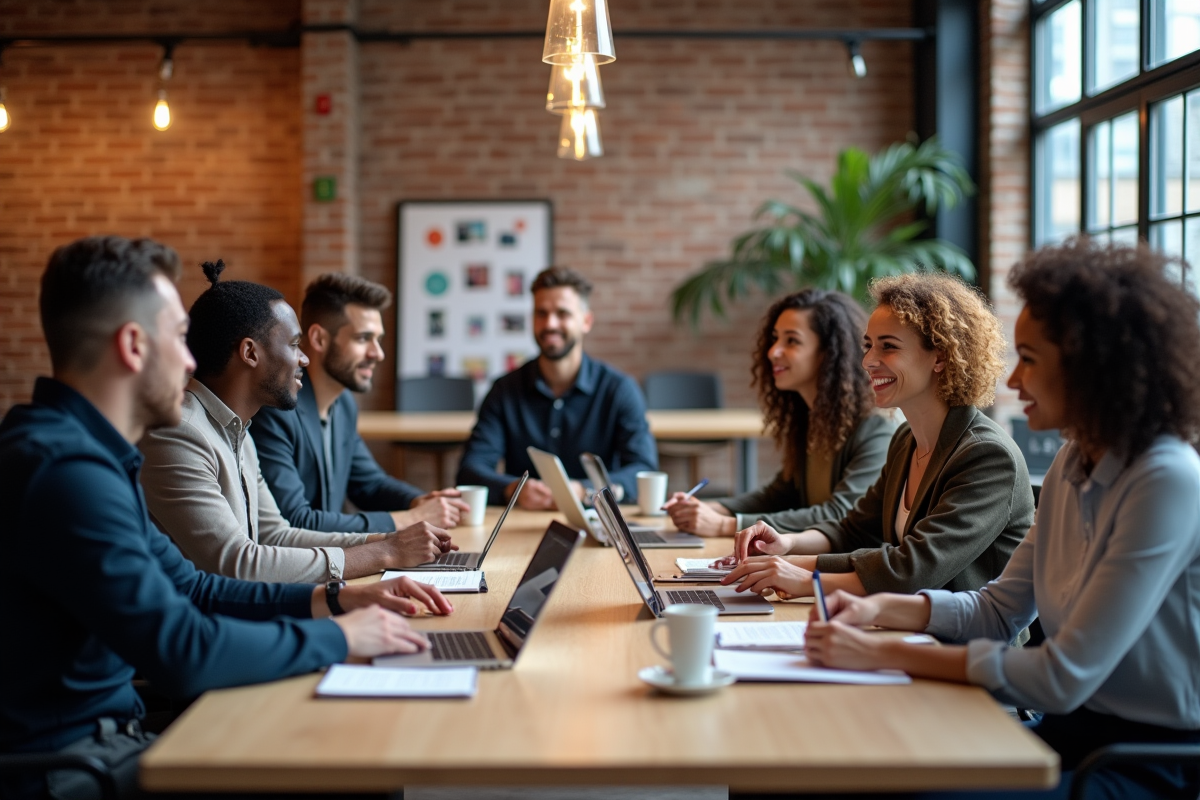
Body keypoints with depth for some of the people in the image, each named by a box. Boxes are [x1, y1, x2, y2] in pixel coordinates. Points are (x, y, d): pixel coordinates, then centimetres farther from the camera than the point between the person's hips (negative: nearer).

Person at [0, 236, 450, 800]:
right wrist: (338, 637, -14)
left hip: (107, 729, 10)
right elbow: (182, 653, -27)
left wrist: (332, 600, 7)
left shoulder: (94, 454, 10)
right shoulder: (66, 469, -23)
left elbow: (187, 586, 17)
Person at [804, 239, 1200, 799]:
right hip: (1073, 732, 7)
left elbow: (1063, 678, -23)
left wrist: (884, 656, -21)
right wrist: (880, 609, -3)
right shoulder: (1072, 464, 6)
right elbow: (1000, 609, 13)